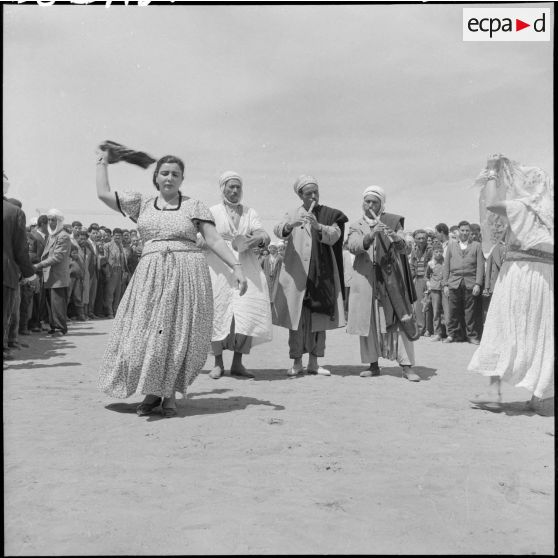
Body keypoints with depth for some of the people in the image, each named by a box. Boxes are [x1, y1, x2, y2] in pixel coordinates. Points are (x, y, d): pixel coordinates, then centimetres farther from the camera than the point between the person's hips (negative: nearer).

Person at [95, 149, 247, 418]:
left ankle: (170, 394, 15)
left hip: (187, 275, -2)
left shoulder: (193, 206, 6)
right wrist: (102, 162, 24)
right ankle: (152, 392, 18)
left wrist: (236, 267, -8)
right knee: (146, 333, -1)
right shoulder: (142, 202, 12)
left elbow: (215, 240, 2)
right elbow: (103, 194, 13)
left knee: (179, 335, -1)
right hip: (151, 275, 2)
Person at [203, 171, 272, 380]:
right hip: (219, 267, -2)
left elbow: (264, 236, 4)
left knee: (248, 312, -7)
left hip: (246, 267, 2)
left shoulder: (250, 212, 16)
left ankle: (237, 364, 2)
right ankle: (218, 364, 9)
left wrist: (258, 239, -19)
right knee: (219, 313, -3)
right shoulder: (212, 212, 8)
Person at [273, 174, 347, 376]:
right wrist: (290, 225, -31)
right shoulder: (293, 215, 8)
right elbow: (278, 231, -9)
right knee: (297, 317, -2)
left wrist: (318, 226, -25)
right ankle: (297, 362, 8)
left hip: (322, 273, 1)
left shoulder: (329, 215, 10)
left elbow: (334, 236, -6)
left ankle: (314, 363, 14)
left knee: (319, 317, 4)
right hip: (296, 273, -1)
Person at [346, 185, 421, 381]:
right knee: (368, 321, 2)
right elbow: (354, 247, -9)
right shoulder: (356, 226, 10)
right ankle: (373, 365, 13)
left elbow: (403, 248, -2)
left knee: (399, 321, -7)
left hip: (390, 278, -1)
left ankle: (407, 367, -5)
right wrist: (371, 235, -26)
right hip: (365, 279, 1)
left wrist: (395, 238, -23)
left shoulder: (393, 222, 9)